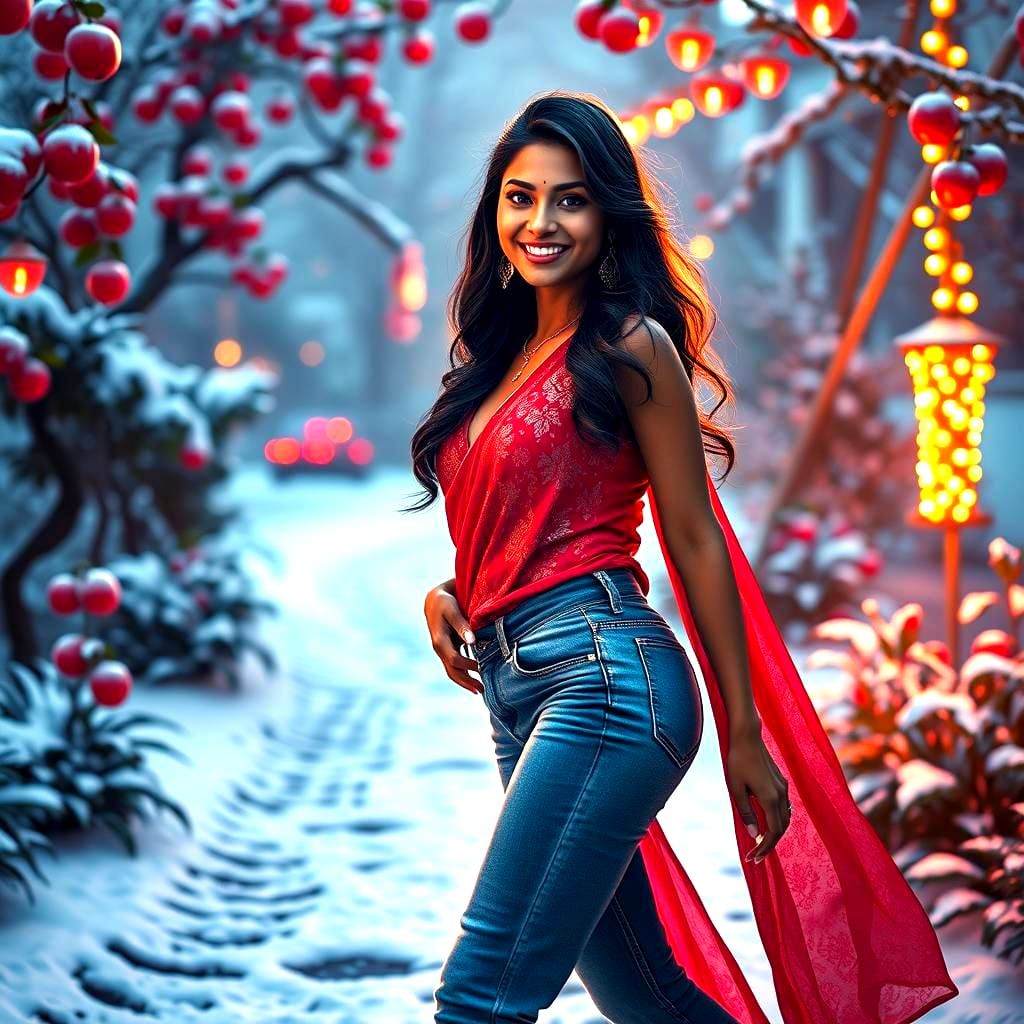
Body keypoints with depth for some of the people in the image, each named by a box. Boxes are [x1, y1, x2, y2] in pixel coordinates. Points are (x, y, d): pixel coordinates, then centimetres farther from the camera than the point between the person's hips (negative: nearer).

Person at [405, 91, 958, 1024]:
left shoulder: (630, 348, -3)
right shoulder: (501, 356, 19)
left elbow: (696, 541, -5)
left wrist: (746, 737, -6)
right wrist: (445, 593, 3)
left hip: (601, 674, -8)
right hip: (516, 696, 8)